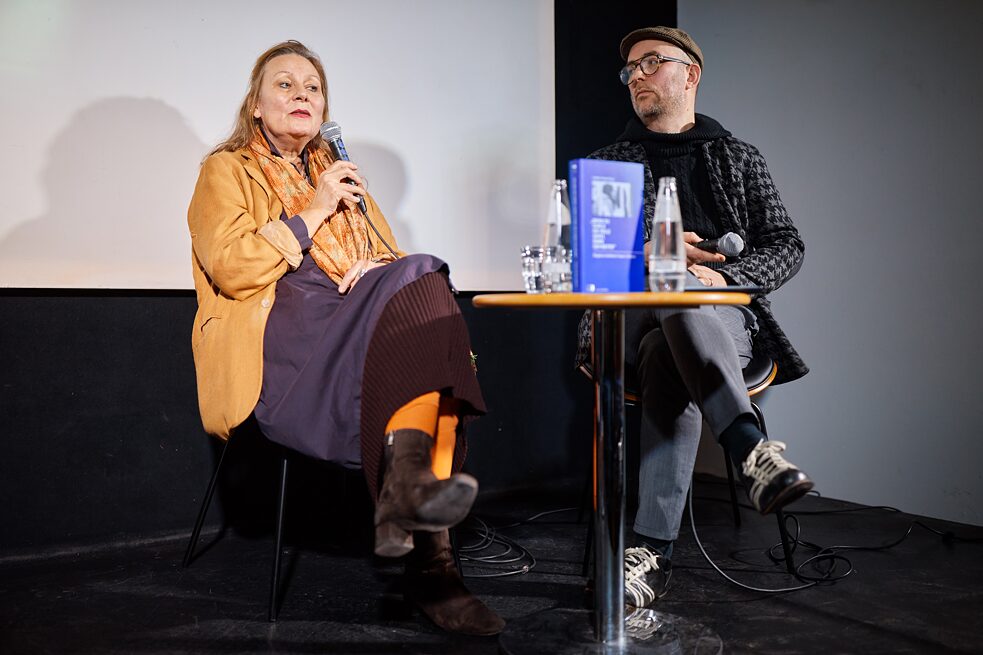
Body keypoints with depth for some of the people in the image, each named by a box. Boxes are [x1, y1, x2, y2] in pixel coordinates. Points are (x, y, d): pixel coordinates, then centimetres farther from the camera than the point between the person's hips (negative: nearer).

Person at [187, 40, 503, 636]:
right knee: (421, 285, -32)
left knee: (418, 283, -31)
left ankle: (412, 486, -44)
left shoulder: (342, 176, 31)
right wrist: (312, 214, -3)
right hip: (279, 333, -5)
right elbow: (230, 268, -3)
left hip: (357, 327, 5)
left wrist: (377, 271, 0)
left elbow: (393, 262, 24)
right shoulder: (227, 172, 16)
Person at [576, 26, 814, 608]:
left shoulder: (739, 159, 21)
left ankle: (652, 551, -46)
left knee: (669, 362, -38)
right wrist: (646, 253, -9)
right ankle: (754, 451, -50)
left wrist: (725, 276, -10)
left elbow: (787, 246, 11)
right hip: (632, 320, 1)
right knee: (676, 291, -38)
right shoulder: (609, 162, 23)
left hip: (724, 318, 0)